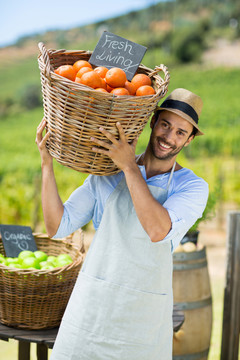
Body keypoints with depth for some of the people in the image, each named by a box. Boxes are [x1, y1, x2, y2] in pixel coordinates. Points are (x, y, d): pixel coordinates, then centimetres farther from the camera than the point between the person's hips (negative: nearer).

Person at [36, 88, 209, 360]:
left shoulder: (193, 187, -5)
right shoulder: (107, 173, 3)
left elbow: (158, 231, -25)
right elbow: (57, 226, -1)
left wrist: (129, 165, -26)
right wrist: (47, 163, -10)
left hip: (143, 313, -2)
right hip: (92, 302, 2)